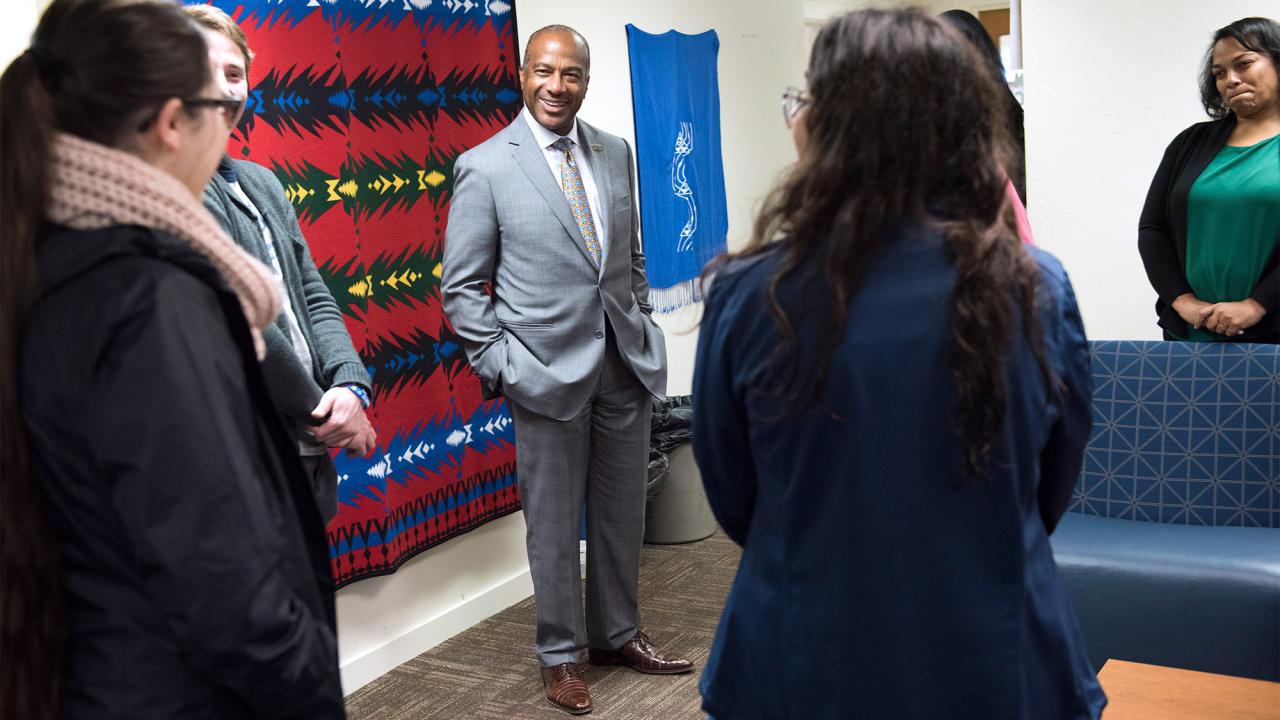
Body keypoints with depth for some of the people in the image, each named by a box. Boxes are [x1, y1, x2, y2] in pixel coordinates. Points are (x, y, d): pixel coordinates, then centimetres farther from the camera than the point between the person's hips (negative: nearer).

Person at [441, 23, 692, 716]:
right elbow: (460, 286, -5)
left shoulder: (615, 153, 7)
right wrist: (500, 366, -10)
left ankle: (617, 634, 35)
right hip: (549, 371, -4)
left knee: (623, 514, 15)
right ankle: (562, 654, 26)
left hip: (625, 365, 5)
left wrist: (642, 329, 10)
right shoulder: (484, 167, -7)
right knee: (554, 523, 8)